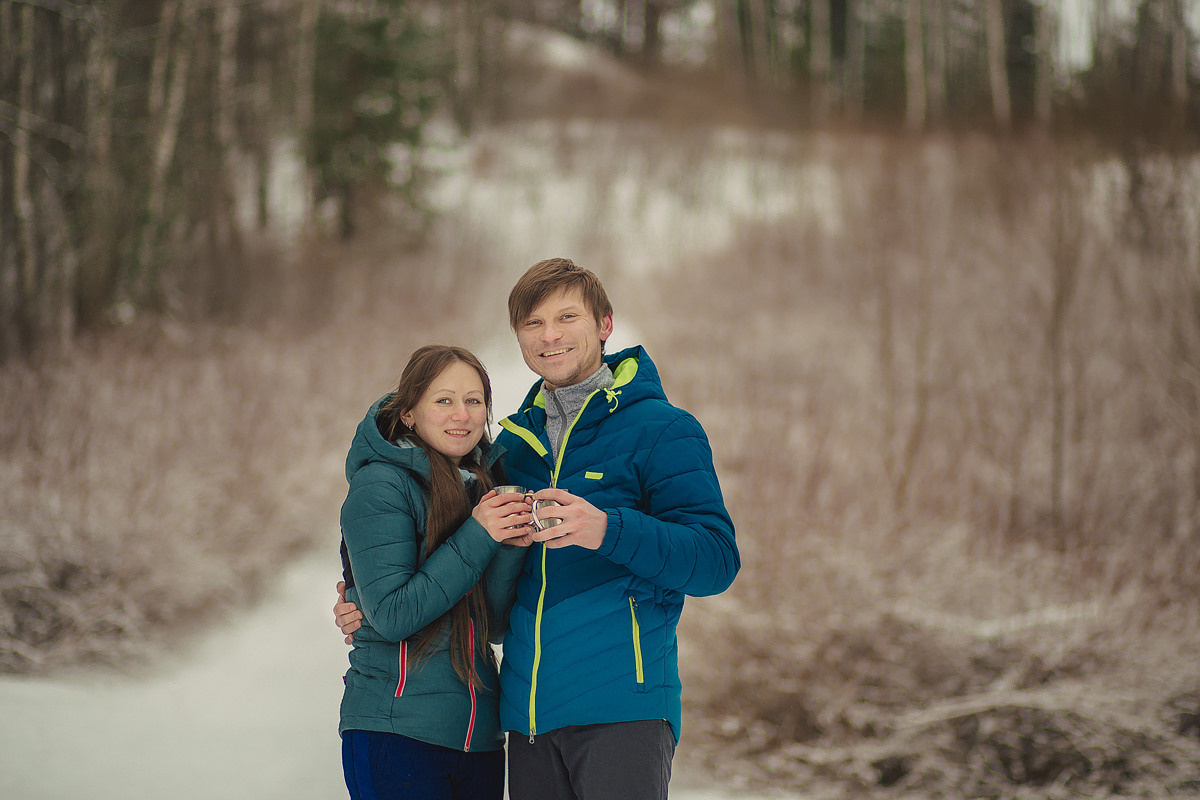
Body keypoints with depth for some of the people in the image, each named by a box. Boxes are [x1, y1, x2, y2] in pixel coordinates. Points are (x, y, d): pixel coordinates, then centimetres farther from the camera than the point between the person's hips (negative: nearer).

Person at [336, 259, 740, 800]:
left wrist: (608, 530, -26)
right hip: (528, 712, 5)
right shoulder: (513, 442, 16)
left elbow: (716, 560, -11)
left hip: (620, 710, -5)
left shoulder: (661, 430, -2)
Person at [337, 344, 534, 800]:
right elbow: (391, 617, -16)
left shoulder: (482, 484, 11)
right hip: (395, 731, -6)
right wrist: (477, 537, -17)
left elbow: (490, 624, 5)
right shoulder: (379, 486, -8)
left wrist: (512, 546, -11)